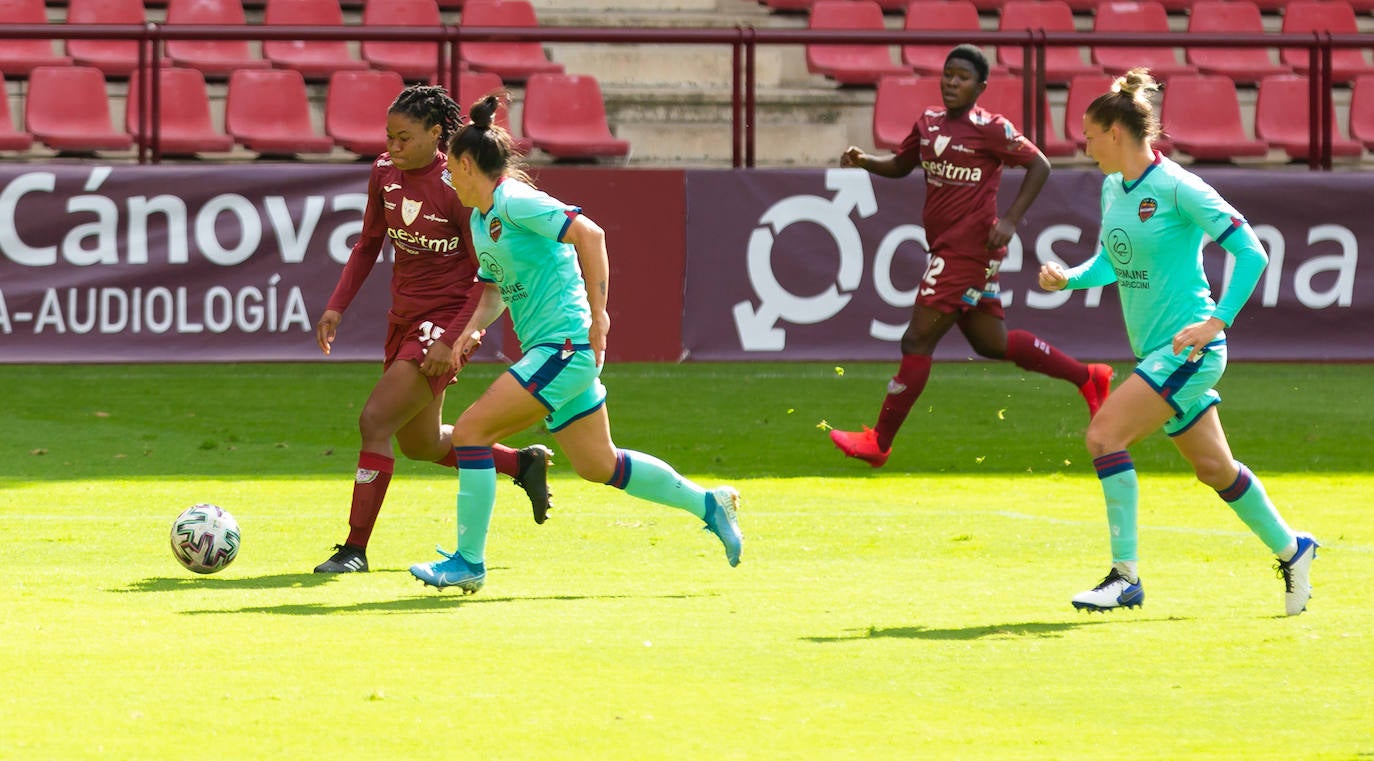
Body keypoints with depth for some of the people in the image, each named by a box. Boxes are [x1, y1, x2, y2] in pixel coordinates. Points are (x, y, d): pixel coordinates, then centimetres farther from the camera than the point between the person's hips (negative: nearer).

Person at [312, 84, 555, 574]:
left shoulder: (456, 187, -19)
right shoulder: (385, 172, 0)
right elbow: (369, 244, 14)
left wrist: (453, 341, -23)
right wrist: (336, 306, 4)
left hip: (449, 318, -8)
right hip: (405, 316, 8)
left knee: (375, 420, -17)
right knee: (420, 443, 19)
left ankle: (355, 549, -11)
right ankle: (524, 464, 41)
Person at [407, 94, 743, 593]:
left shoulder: (513, 201, -13)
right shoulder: (480, 219, 16)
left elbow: (589, 233, -22)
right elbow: (495, 287, 26)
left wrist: (597, 312, -23)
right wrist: (474, 326, 5)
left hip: (565, 345, -10)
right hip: (551, 351, 10)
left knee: (471, 430, -13)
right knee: (597, 466, 15)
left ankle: (468, 562, -9)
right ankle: (708, 504, 26)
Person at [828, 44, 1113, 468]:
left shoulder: (990, 129, -10)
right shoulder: (929, 123, 12)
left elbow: (1038, 165, -6)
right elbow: (902, 165, 24)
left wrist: (1010, 221, -14)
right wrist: (864, 162, 4)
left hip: (969, 248, -9)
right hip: (946, 247, 9)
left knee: (917, 342, -8)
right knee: (991, 343, 17)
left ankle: (878, 443, -2)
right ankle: (1088, 378, 30)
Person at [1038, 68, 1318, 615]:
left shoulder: (1177, 189, -16)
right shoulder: (1112, 188, 8)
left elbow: (1251, 252, -16)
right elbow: (1110, 261, 23)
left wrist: (1215, 323, -22)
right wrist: (1069, 279, 2)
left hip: (1189, 349, -9)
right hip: (1155, 351, 9)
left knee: (1105, 433, -20)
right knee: (1214, 468, 17)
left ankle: (1125, 576, -16)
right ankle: (1290, 549, 36)